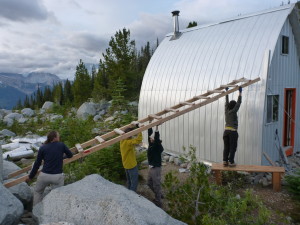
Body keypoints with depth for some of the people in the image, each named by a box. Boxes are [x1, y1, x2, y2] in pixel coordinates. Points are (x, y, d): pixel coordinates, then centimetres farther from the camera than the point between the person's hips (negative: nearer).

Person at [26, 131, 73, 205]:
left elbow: (37, 164, 4)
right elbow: (70, 155, 11)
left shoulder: (43, 148, 1)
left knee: (37, 192, 26)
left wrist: (30, 176, 16)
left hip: (44, 175, 1)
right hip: (58, 176, -1)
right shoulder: (61, 145, -1)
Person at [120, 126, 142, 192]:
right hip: (132, 165, -9)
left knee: (129, 181, 24)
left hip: (126, 165, 9)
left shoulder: (122, 141, -1)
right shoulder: (128, 142, -29)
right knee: (134, 183, 5)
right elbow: (138, 140, -43)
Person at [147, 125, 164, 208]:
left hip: (156, 168, -9)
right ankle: (159, 195, 41)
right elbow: (150, 132, 2)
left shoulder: (158, 146, -18)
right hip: (151, 167, 9)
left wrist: (157, 127, -43)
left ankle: (158, 202, 17)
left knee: (156, 185, 3)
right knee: (149, 183, 21)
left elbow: (157, 138, -37)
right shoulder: (151, 144, 1)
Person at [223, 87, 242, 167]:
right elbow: (239, 102, -3)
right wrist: (240, 92, 2)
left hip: (226, 131, 6)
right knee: (233, 147, 1)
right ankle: (231, 162, 1)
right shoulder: (233, 111, -8)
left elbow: (226, 101, 17)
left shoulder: (226, 110, 6)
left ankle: (225, 161, 6)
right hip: (233, 132, -6)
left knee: (226, 147, 8)